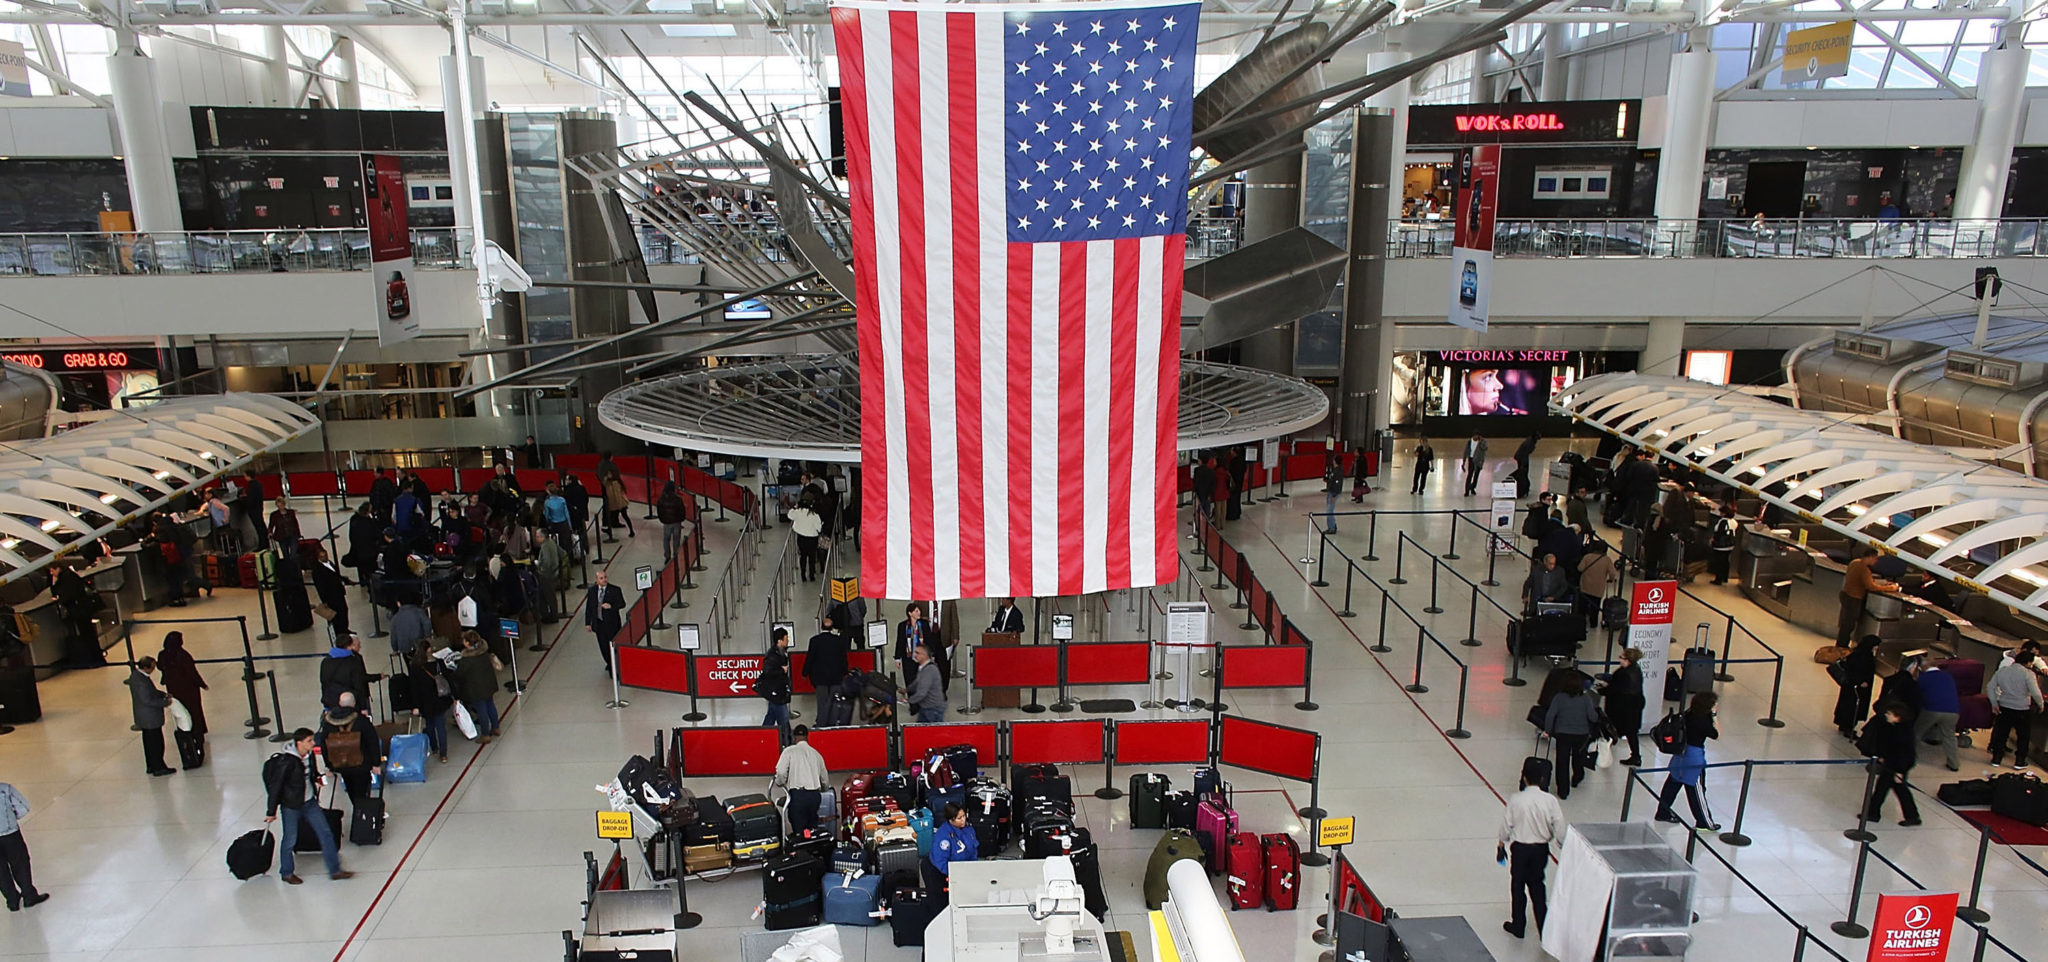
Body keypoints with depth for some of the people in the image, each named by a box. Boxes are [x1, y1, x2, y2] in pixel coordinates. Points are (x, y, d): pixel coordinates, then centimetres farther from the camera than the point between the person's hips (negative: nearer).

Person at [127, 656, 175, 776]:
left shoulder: (135, 674, 4)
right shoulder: (141, 681, -28)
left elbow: (151, 691, 15)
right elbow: (148, 700, -26)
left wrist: (164, 695, 5)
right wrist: (165, 703, -17)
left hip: (145, 717, 10)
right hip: (150, 718, -10)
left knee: (149, 742, 20)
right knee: (156, 743, 2)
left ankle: (151, 766, 30)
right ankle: (158, 768, 11)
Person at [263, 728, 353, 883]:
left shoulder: (309, 755, -2)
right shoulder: (287, 761, -24)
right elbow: (275, 786, -18)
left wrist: (318, 778, 0)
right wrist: (271, 811, -13)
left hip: (310, 802, 7)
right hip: (291, 806, -7)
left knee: (326, 833, 6)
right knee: (290, 840, 9)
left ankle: (335, 870, 15)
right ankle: (286, 873, 32)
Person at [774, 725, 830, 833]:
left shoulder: (789, 751, 2)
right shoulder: (816, 753, 16)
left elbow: (781, 772, -10)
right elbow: (824, 778, 16)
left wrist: (780, 783, 11)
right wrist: (821, 789, 36)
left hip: (798, 795, -4)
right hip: (815, 795, 4)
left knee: (799, 829, -2)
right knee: (812, 827, 13)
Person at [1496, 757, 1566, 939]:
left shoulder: (1515, 799, -17)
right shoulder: (1550, 800, -15)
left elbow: (1507, 825, -8)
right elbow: (1559, 828, -9)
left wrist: (1501, 842, 10)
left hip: (1520, 848, -2)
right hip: (1541, 849, 2)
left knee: (1517, 885, 15)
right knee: (1537, 886, 17)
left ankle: (1518, 925, 26)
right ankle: (1544, 928, 20)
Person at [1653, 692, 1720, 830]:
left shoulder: (1688, 714, -1)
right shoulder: (1703, 720, -23)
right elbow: (1717, 734, -10)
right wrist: (1714, 717, -8)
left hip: (1681, 753, 8)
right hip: (1694, 757, -8)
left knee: (1673, 783, 17)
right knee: (1695, 789, 4)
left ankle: (1663, 812, 28)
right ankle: (1703, 821, 17)